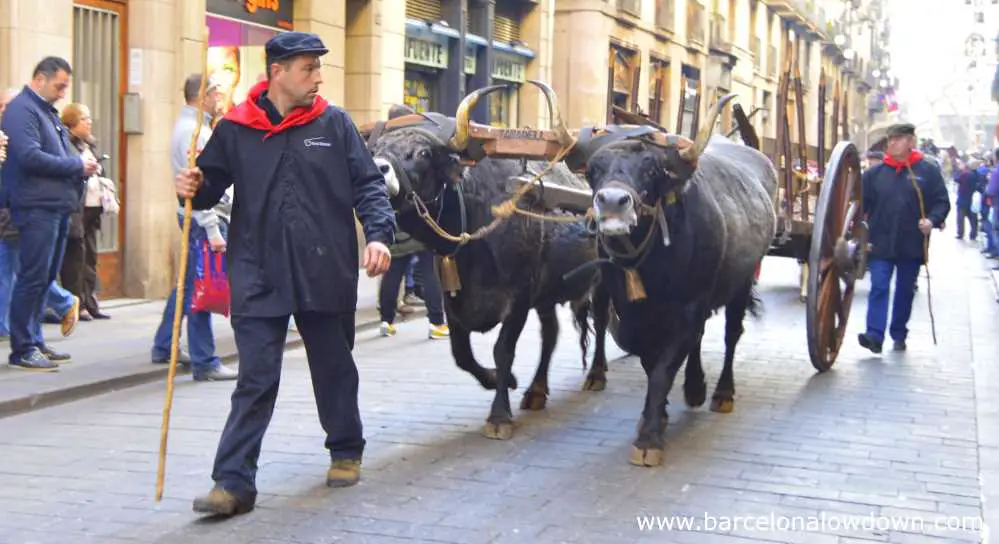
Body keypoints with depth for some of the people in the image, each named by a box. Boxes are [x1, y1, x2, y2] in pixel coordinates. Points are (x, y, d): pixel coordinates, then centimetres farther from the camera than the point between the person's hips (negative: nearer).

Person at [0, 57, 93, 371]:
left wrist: (81, 168, 3)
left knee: (45, 277, 13)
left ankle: (34, 342, 20)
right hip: (37, 206, -10)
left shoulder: (47, 111, 19)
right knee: (33, 278, -8)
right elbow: (30, 157, -21)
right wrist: (77, 165, -15)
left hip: (57, 205, 10)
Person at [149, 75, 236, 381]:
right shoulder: (192, 131, -15)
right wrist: (213, 231, -23)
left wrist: (229, 205, 17)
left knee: (191, 284, 19)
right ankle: (205, 363, -4)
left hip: (205, 216, 11)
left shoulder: (195, 127, 18)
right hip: (202, 219, -11)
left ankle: (163, 347, 29)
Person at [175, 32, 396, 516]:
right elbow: (211, 185, 8)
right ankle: (233, 482, -1)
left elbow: (368, 184, 1)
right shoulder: (234, 130, 2)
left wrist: (378, 233, -13)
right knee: (256, 380, -3)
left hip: (327, 275, 1)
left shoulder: (334, 124, 2)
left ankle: (346, 453, 36)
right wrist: (194, 189, -15)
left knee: (334, 369, 16)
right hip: (258, 277, -1)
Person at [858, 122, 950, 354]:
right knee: (879, 288, -9)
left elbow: (942, 202, 2)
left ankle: (899, 335, 23)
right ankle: (874, 335, -15)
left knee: (905, 291, 11)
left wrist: (933, 220, -15)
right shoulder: (875, 173, 4)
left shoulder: (928, 172, 0)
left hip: (912, 246, 0)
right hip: (880, 244, 0)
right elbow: (861, 203, 7)